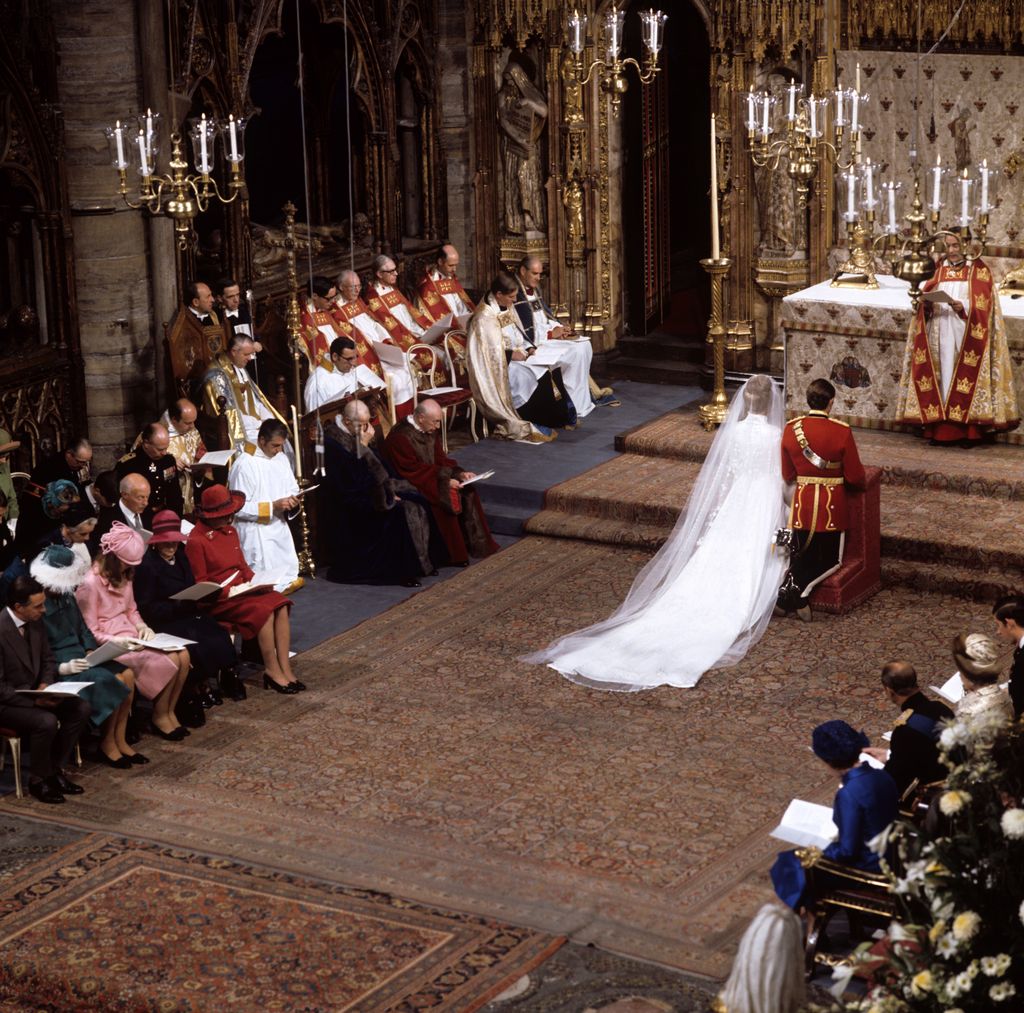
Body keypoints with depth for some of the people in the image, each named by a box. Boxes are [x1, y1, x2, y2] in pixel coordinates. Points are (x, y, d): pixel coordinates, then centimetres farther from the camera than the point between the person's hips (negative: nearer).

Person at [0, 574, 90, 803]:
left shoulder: (34, 622, 0)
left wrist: (45, 685, -6)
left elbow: (47, 659, 15)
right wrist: (34, 700, -26)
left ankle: (57, 769, 3)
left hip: (34, 693, 8)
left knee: (81, 707, -9)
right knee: (47, 721, -30)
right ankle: (39, 780, -7)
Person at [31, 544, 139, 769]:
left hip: (80, 655, 8)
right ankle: (106, 746, -6)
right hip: (60, 664, -8)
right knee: (113, 682, -23)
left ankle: (119, 740, -4)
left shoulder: (67, 596, 8)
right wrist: (61, 668, -25)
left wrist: (90, 651, -1)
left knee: (127, 675, -10)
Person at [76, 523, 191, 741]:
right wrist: (119, 642, -22)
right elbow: (89, 632, -14)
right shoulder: (90, 583, -15)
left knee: (183, 655, -13)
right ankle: (159, 717, -2)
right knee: (170, 660, -22)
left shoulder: (124, 576, 11)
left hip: (132, 637, 8)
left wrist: (142, 627, 1)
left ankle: (169, 711, 1)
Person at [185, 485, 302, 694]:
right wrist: (230, 592, -20)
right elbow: (199, 586, -11)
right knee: (263, 610, -29)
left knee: (280, 604, -18)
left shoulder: (229, 531, 14)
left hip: (241, 591, 8)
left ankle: (285, 668, -20)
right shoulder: (196, 541, -12)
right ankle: (272, 672, -16)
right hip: (217, 601, -8)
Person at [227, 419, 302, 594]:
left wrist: (292, 500, -6)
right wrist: (272, 506, -20)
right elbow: (238, 507, -15)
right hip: (256, 534, -7)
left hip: (280, 529, 7)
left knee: (287, 578, 12)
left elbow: (293, 489, 18)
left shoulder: (281, 460, 7)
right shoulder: (244, 464, -15)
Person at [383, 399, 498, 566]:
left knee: (467, 493, -10)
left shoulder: (430, 431, 5)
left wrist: (459, 472, -5)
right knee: (447, 498, -29)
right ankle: (455, 555, -21)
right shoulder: (400, 438, -22)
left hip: (433, 477, 9)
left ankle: (476, 543, -5)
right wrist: (445, 480, -25)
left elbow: (440, 459, 12)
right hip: (413, 484, -8)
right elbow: (415, 471, -24)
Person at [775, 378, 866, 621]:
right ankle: (799, 591, -10)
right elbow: (855, 476, -9)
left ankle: (789, 590, -8)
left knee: (803, 556, 18)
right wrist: (863, 482, 14)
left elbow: (787, 475, 5)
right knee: (831, 559, 12)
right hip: (832, 505, -3)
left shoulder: (790, 429, -6)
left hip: (802, 502, 3)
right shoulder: (841, 432, -16)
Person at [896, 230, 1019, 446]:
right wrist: (927, 303, -12)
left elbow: (982, 305, -6)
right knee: (942, 376, 0)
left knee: (964, 377, -8)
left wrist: (964, 307, -23)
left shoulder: (979, 270, 2)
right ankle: (941, 429, 1)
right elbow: (926, 294, 11)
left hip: (965, 334, -4)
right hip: (940, 333, 4)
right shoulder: (939, 269, 15)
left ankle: (967, 429, -6)